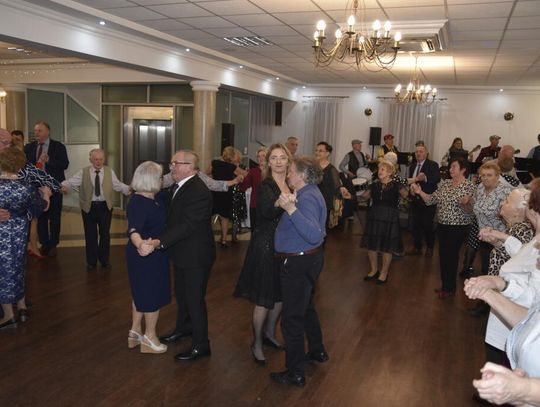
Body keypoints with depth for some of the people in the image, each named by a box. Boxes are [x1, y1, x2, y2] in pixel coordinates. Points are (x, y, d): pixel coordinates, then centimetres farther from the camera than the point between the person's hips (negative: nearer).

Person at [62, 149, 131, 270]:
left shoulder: (110, 172, 2)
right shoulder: (83, 172, -1)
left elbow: (118, 185, -1)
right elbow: (71, 182, -11)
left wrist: (129, 189, -17)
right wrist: (63, 186, -31)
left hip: (105, 207, 1)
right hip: (89, 207, -1)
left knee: (105, 234, 11)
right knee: (90, 235, 7)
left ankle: (104, 259, 29)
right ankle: (91, 261, 22)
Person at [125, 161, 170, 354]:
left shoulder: (154, 199, 1)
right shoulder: (138, 203, -26)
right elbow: (134, 229, -41)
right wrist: (139, 243, -62)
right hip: (146, 255, -10)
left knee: (141, 292, 20)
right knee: (153, 294, 5)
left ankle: (135, 332, 35)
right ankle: (149, 337, 21)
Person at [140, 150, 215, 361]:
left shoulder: (199, 192, -27)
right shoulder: (177, 186, 2)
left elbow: (186, 225, -33)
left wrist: (158, 243, -40)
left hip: (195, 256, -9)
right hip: (181, 253, 9)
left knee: (195, 298, 3)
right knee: (181, 293, 25)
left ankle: (200, 345, 19)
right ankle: (183, 328, 47)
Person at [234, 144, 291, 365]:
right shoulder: (265, 186, -15)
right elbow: (266, 210, -37)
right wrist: (279, 204, -55)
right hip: (266, 247, -6)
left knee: (281, 295, 19)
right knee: (264, 299, 4)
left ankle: (269, 332, 43)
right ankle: (257, 343, 24)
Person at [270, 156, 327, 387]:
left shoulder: (307, 197, -23)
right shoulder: (309, 193, 9)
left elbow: (314, 235, -37)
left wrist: (291, 209, -43)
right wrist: (290, 205, 13)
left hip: (298, 264, -11)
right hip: (308, 258, 11)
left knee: (292, 318, 0)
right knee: (306, 308, 27)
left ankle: (295, 373, 12)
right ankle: (317, 351, 45)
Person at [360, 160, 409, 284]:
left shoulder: (396, 185, -5)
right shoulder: (374, 185, 6)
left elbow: (406, 194, -14)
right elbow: (364, 196, 7)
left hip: (389, 220, -4)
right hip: (374, 218, 4)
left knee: (387, 248, 6)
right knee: (371, 246, 10)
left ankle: (384, 273, 25)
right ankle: (374, 270, 31)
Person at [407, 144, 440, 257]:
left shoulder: (433, 165, -6)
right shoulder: (412, 166, 14)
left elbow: (437, 178, -21)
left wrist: (425, 178, -37)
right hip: (415, 199, 6)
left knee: (427, 225, -3)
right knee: (415, 224, 8)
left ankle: (429, 248, 14)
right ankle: (417, 247, 19)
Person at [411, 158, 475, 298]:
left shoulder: (469, 186, -10)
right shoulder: (444, 183, 7)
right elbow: (432, 199, 3)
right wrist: (420, 192, -11)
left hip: (458, 227, -5)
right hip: (442, 225, 6)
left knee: (451, 255, 4)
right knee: (443, 255, 12)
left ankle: (450, 288, 21)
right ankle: (445, 285, 28)